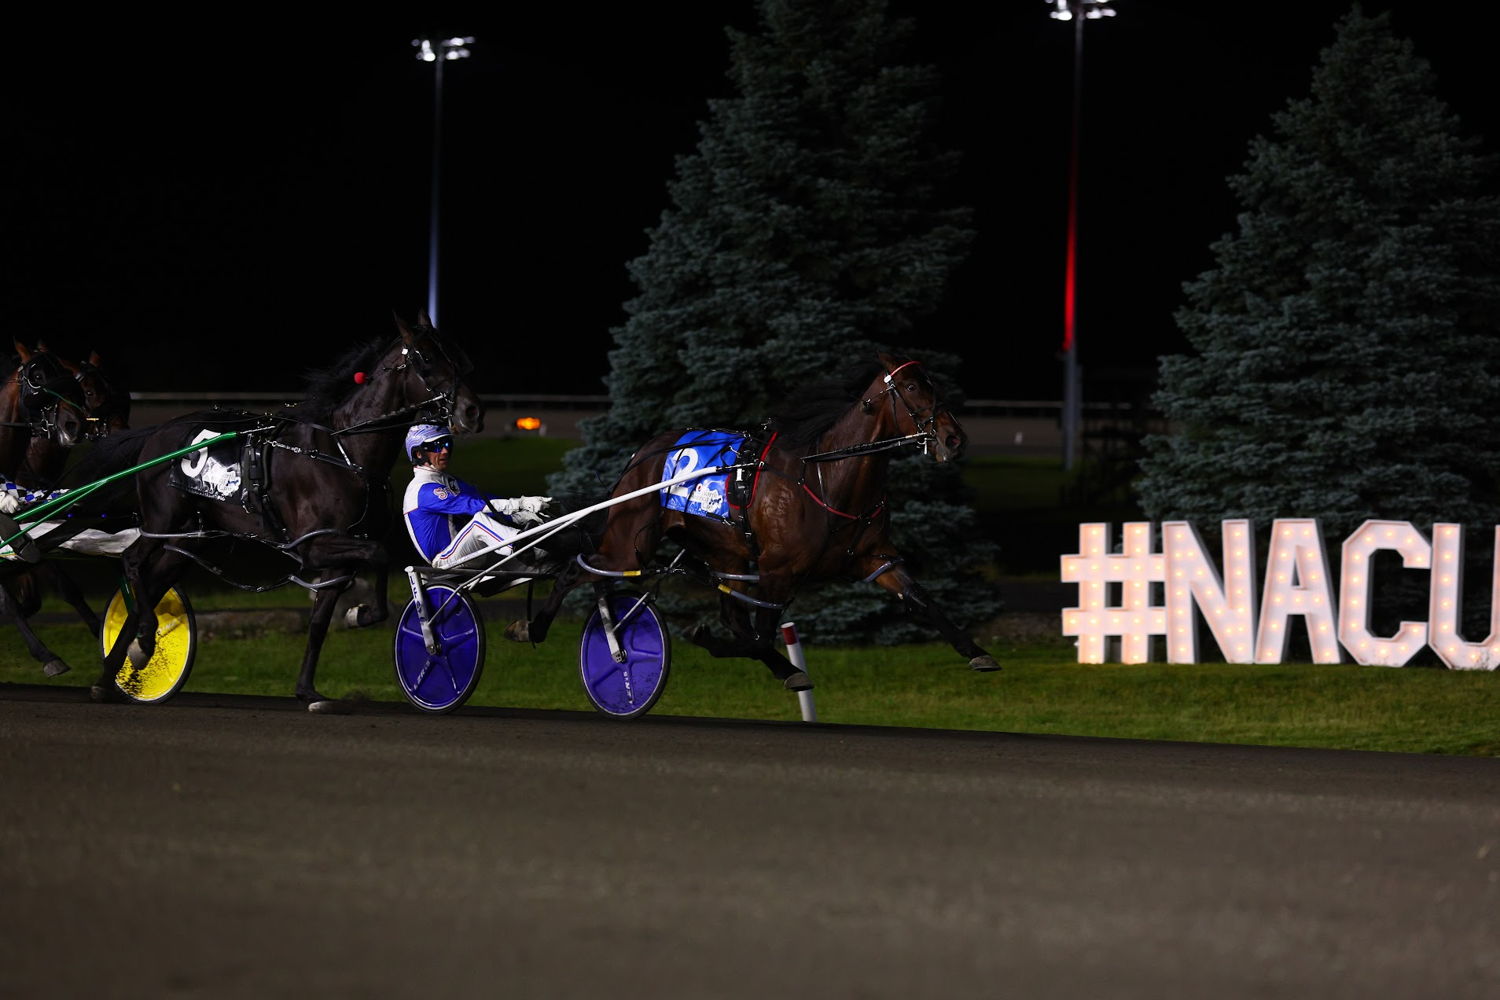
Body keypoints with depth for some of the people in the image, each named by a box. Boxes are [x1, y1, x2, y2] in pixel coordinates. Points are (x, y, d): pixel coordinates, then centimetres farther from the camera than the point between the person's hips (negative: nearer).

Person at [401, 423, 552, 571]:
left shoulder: (449, 481, 19)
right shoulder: (423, 489, -13)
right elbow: (469, 505, -23)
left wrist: (519, 515, -9)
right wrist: (519, 504, -29)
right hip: (445, 560, -10)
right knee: (479, 519, -32)